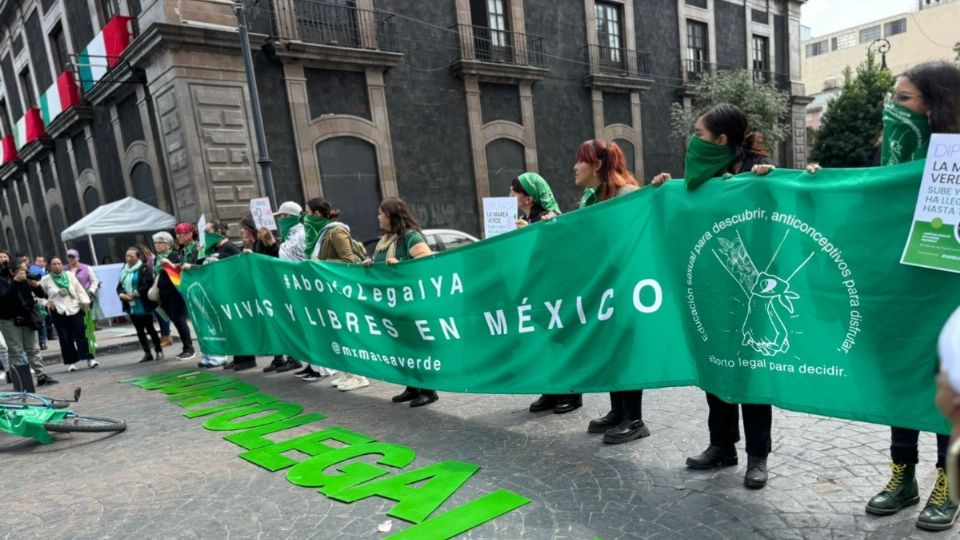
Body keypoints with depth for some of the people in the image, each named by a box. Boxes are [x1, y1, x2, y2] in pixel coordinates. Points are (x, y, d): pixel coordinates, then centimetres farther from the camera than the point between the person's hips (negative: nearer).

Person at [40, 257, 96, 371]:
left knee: (80, 335, -1)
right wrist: (46, 302, -7)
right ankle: (71, 362, 10)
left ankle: (89, 358, 2)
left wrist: (85, 300, -9)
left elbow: (80, 290, 5)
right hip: (58, 312, 0)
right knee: (65, 338, 2)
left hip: (75, 309, 0)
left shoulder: (69, 275, 6)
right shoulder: (46, 280, 2)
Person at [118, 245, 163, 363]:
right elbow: (119, 286, 12)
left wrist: (134, 294, -20)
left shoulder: (145, 268, -9)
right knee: (139, 330, 9)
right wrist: (122, 295, -8)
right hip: (131, 306, 7)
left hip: (144, 305, -7)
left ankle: (159, 351, 14)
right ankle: (147, 353, 15)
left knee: (149, 328, 1)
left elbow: (147, 285, -18)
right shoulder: (124, 270, 12)